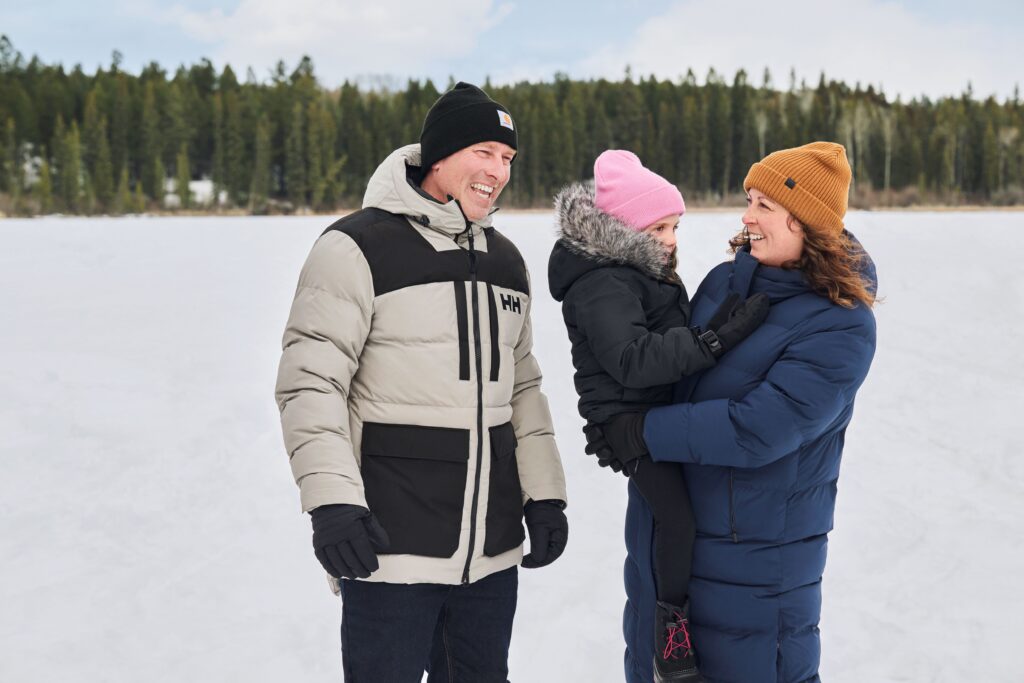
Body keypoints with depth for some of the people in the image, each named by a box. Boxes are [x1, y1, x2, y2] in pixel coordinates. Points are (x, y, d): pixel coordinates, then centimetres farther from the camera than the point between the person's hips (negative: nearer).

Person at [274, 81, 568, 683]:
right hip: (391, 548, -6)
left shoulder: (505, 259, 13)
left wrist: (544, 494, 13)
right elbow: (310, 384, -12)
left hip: (492, 551, 7)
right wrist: (332, 500, -21)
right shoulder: (358, 248, -9)